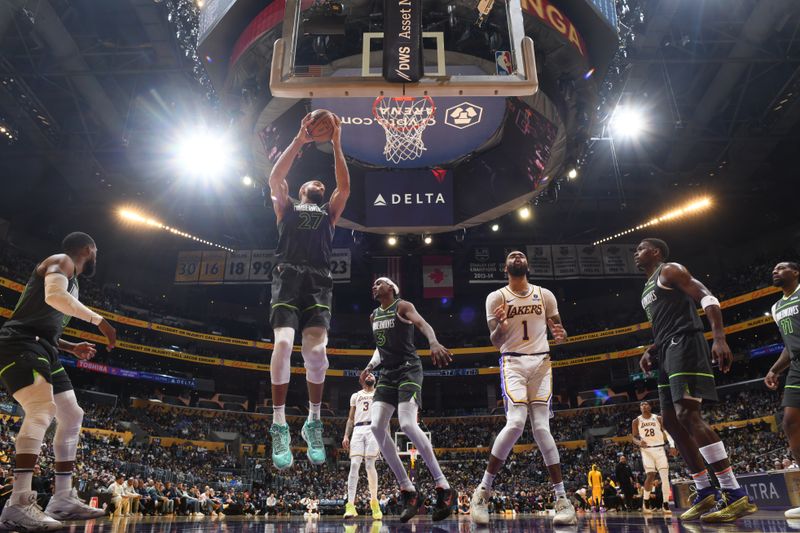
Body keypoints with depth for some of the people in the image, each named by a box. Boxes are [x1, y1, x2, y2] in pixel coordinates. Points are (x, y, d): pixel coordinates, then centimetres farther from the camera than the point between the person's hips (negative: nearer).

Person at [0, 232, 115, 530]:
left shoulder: (71, 279, 26)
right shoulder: (62, 261, -2)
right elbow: (54, 295, -26)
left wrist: (72, 348, 21)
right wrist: (98, 320, -21)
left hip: (42, 349, 10)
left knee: (72, 416, 8)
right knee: (42, 409, -27)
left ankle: (63, 499, 11)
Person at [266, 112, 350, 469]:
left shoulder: (329, 211, 27)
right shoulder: (287, 207, 25)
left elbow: (344, 186, 11)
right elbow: (275, 178, 8)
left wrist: (336, 144, 8)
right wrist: (299, 140, 5)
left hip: (318, 282, 1)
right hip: (288, 277, -1)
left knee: (316, 350, -13)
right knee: (283, 342, -20)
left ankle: (314, 422, 4)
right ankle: (279, 424, -12)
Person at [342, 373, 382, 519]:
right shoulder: (355, 396, 24)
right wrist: (346, 436, 6)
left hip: (374, 429, -1)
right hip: (358, 430, 2)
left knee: (370, 466, -9)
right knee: (354, 465, -12)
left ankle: (374, 502, 8)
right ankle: (350, 505, -16)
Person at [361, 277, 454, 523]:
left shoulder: (403, 306, -2)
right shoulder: (374, 316, 19)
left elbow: (423, 324, -21)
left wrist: (434, 343, -42)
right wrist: (370, 365, 12)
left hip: (408, 369, -7)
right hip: (388, 373, 7)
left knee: (407, 424, -25)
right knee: (376, 426, -11)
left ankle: (443, 486, -12)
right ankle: (408, 491, -3)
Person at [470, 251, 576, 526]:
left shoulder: (545, 295, 9)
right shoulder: (496, 297, 1)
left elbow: (558, 329, 14)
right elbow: (495, 342, -3)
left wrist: (560, 335, -12)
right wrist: (500, 325, -26)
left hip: (541, 362, 2)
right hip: (513, 362, -2)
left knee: (541, 427, -6)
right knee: (516, 423, -19)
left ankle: (562, 498, 2)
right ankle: (483, 490, -4)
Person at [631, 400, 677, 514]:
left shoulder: (658, 419, 4)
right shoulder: (636, 421, 4)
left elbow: (667, 433, 1)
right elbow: (634, 438, 4)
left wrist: (672, 446, -15)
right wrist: (639, 442, -19)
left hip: (659, 449, 1)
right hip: (646, 450, -1)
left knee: (665, 476, -5)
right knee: (650, 475, -14)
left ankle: (665, 504, 5)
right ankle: (645, 501, 4)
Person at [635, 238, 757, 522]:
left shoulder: (670, 270, -1)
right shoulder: (648, 289, 27)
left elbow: (707, 298, -13)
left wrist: (719, 338, -26)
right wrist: (650, 351, 17)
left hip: (685, 345, -10)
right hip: (668, 352, 10)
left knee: (687, 414, -20)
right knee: (671, 421, 5)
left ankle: (735, 495, -18)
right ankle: (705, 493, 10)